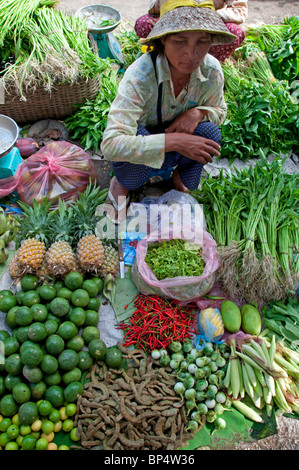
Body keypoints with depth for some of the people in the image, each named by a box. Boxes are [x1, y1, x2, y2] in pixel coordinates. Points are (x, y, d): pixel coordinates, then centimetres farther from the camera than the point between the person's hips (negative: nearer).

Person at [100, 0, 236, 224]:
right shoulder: (140, 75, -34)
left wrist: (197, 112, -24)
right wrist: (173, 142, -48)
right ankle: (122, 184, -1)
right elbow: (111, 144, -41)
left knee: (209, 132, -27)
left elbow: (219, 110, 1)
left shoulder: (212, 70, -20)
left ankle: (182, 180, 3)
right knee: (142, 142, -37)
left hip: (179, 139, 3)